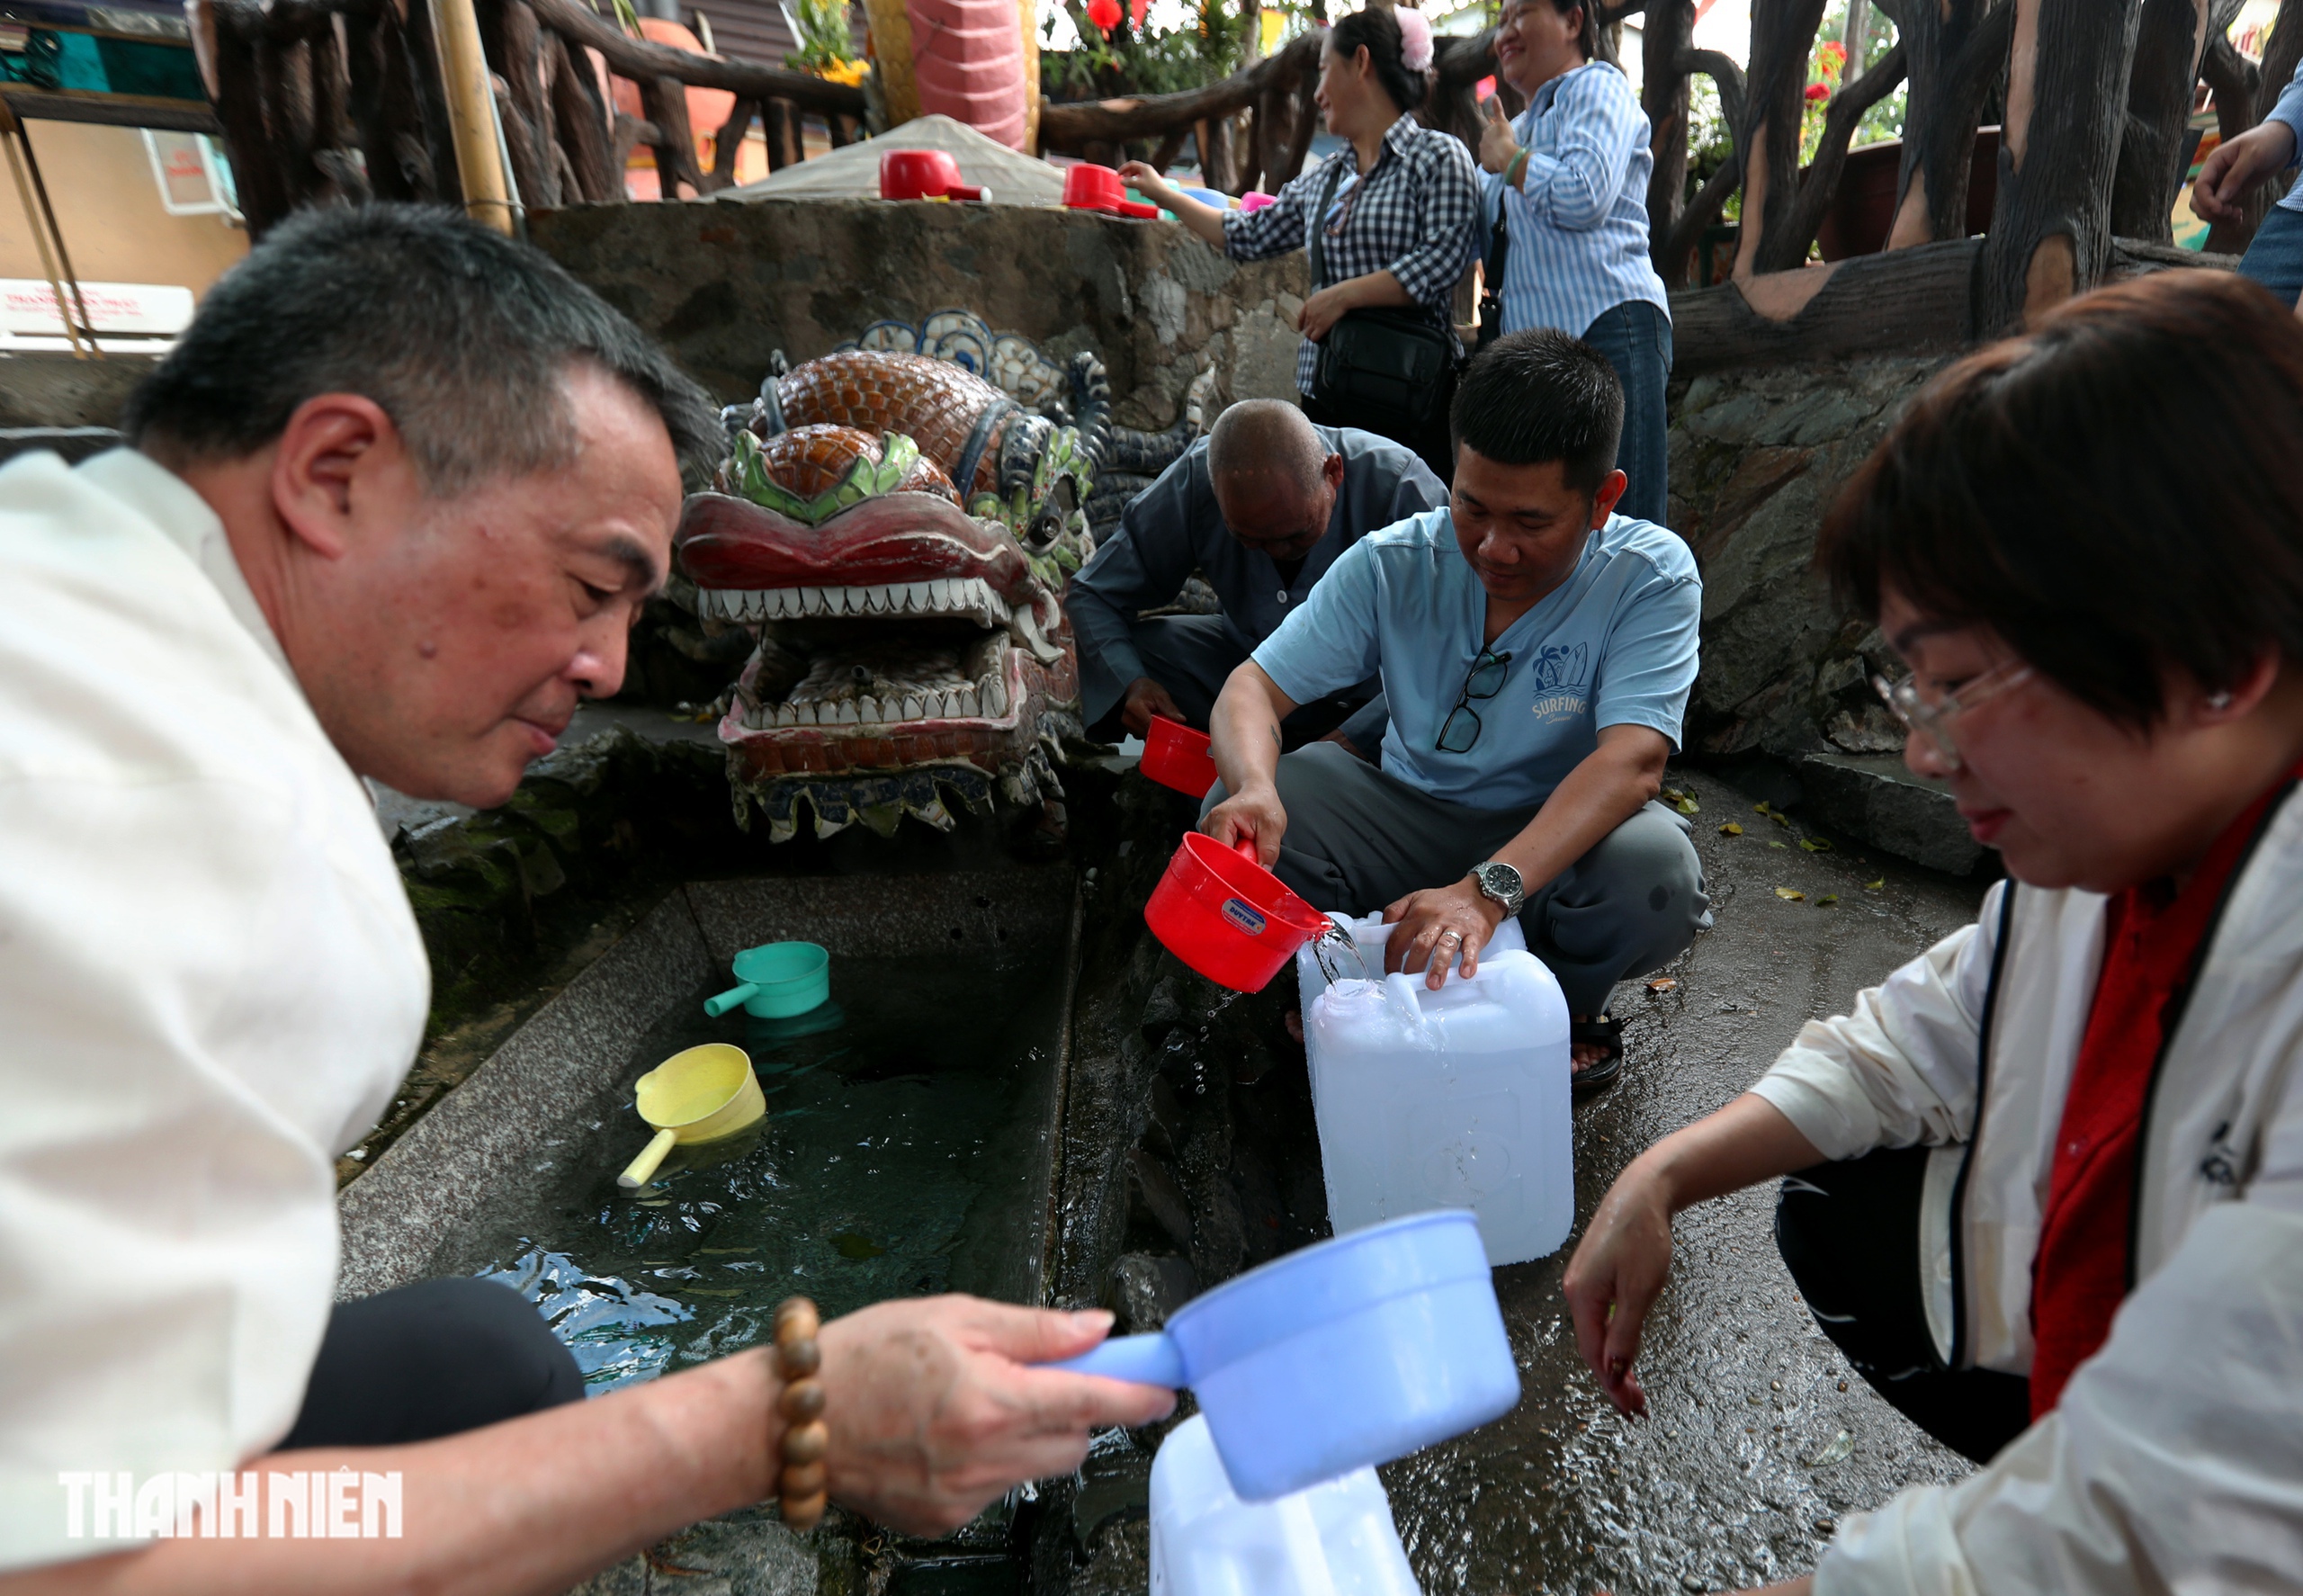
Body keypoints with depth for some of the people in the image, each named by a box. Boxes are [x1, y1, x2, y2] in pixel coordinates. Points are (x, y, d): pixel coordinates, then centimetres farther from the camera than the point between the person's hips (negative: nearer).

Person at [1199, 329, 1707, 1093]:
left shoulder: (1651, 577, -16)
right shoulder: (1393, 564, -11)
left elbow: (1631, 762, -29)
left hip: (1561, 837, 0)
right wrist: (1254, 788, -39)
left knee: (1654, 871, -35)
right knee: (1239, 819, -25)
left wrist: (1488, 890, -46)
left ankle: (1563, 1003, 0)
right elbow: (1254, 687, -14)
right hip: (1408, 822, 1)